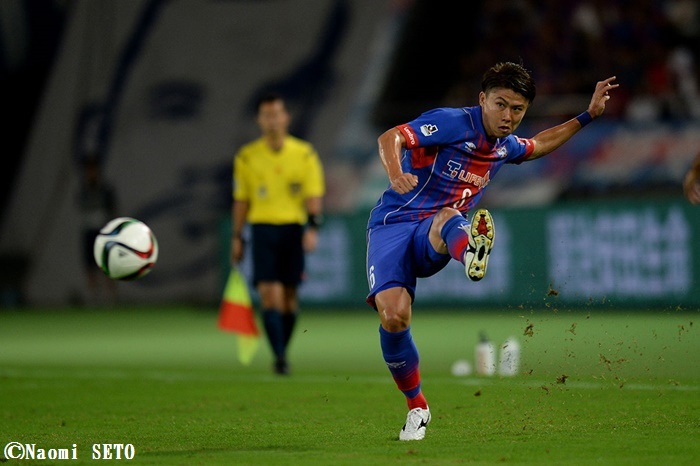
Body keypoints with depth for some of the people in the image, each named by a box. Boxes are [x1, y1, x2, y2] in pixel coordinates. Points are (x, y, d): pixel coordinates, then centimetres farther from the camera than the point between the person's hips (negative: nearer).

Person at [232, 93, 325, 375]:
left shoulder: (304, 154, 3)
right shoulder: (246, 157, 5)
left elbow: (314, 195, 1)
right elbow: (241, 200, 10)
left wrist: (313, 227, -13)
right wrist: (237, 238, 9)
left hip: (294, 229, 1)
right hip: (263, 228, -1)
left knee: (289, 296, 5)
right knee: (269, 294, -13)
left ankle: (282, 353, 21)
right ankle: (280, 358, -17)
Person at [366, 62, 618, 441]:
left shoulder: (506, 146, 12)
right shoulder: (453, 124, -11)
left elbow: (539, 145, 37)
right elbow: (391, 137, -25)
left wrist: (588, 115, 30)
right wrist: (395, 175, -46)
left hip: (433, 241, 4)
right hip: (392, 224, -4)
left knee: (449, 218, -35)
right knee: (393, 316, -25)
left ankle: (472, 254, -73)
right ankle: (416, 406, -2)